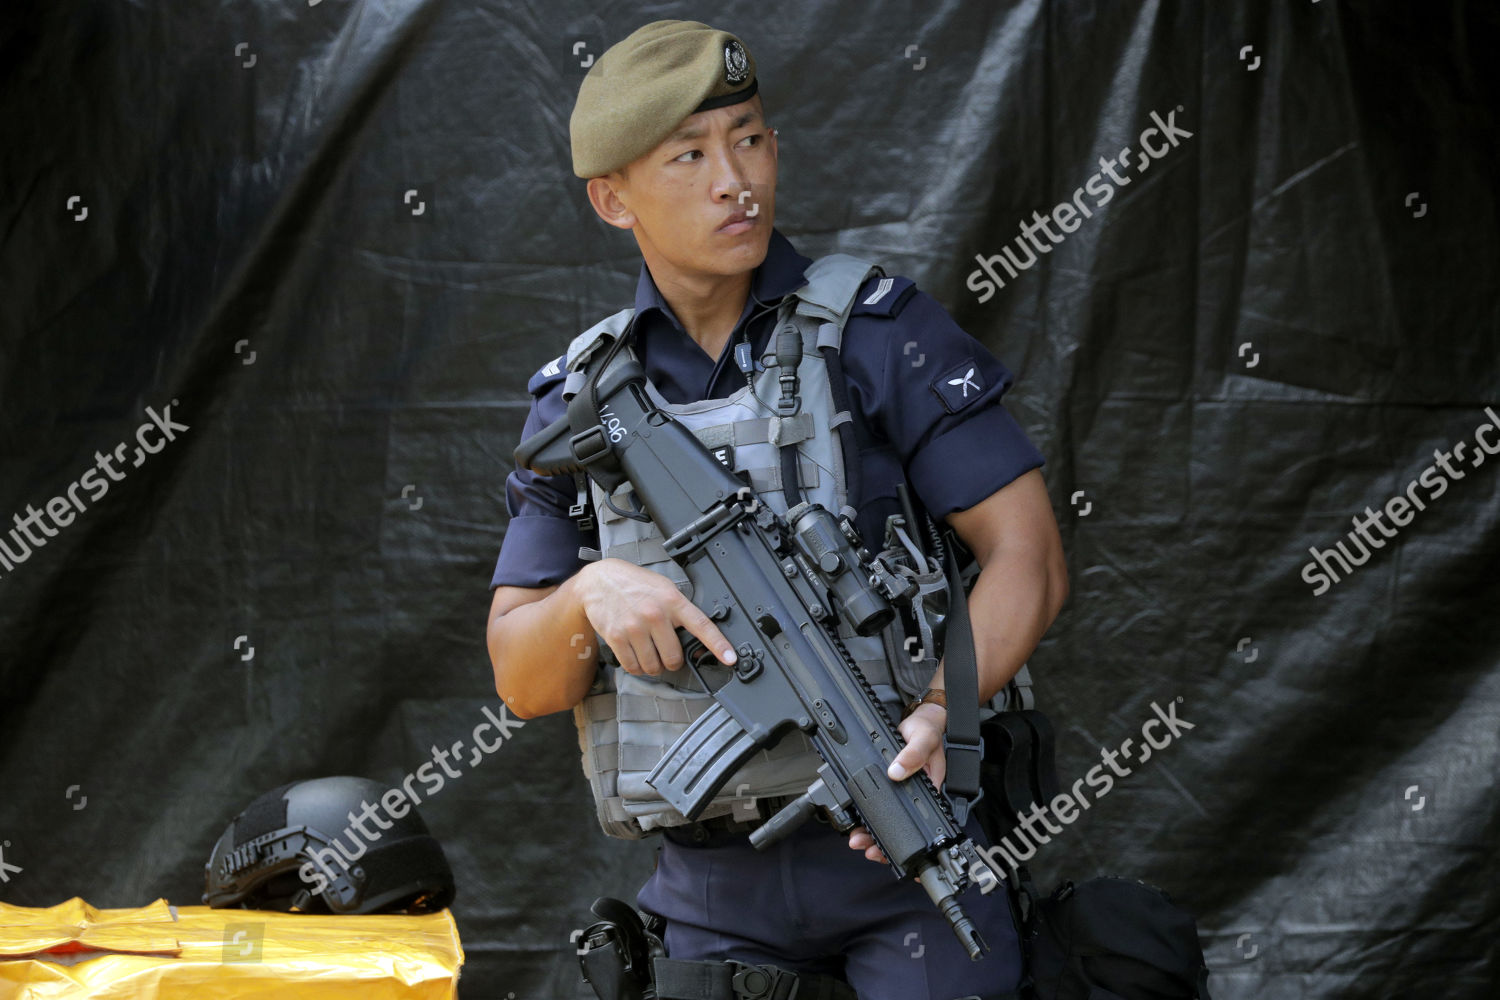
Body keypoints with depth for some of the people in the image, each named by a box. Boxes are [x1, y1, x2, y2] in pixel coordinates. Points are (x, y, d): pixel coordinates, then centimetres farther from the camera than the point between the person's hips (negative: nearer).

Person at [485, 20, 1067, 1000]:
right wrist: (589, 597, -18)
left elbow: (1029, 555, -7)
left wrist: (941, 711, -25)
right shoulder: (580, 400, 6)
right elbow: (523, 683, 5)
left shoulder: (876, 328, -2)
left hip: (899, 843, -3)